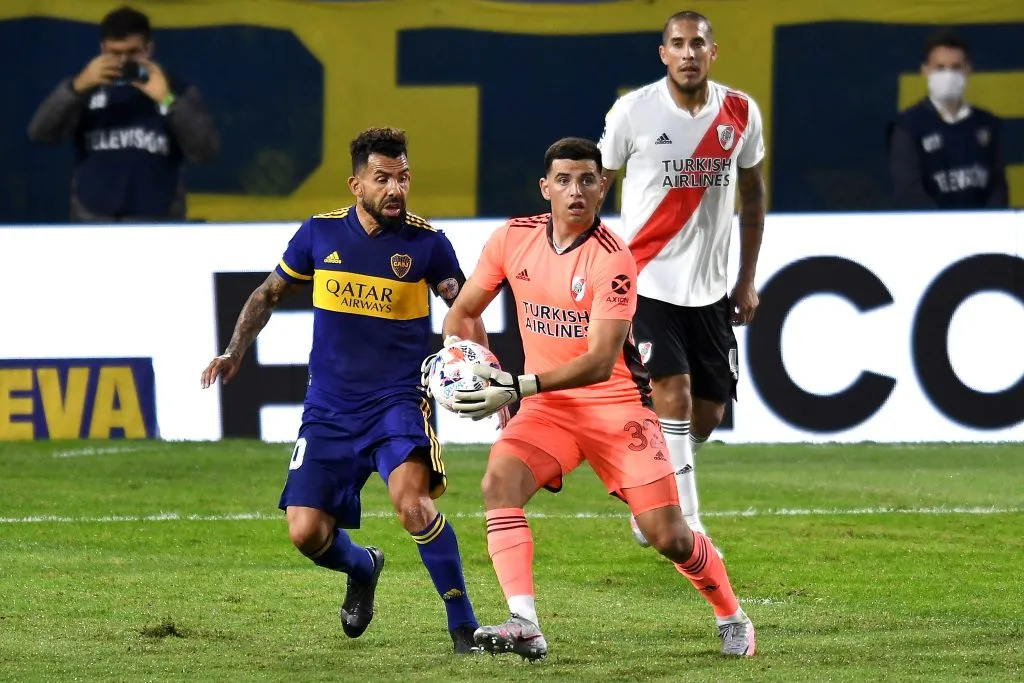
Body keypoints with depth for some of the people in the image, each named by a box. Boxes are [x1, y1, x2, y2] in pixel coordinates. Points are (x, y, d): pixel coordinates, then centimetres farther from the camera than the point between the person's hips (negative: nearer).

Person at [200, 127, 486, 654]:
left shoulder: (426, 243, -6)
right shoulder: (320, 234, 0)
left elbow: (465, 312, 2)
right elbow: (269, 294, 16)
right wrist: (234, 352, 5)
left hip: (398, 402, -3)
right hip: (329, 409, 3)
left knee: (411, 498, -30)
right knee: (306, 532, -4)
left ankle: (464, 627, -19)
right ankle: (362, 568, 33)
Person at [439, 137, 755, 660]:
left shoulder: (612, 260, -18)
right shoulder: (513, 238, -3)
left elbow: (600, 362, -25)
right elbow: (463, 311, 10)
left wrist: (518, 387, -35)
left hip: (616, 404, -3)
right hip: (546, 407, 4)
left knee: (667, 535, -6)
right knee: (499, 480, -27)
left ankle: (732, 619, 23)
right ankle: (524, 627, -33)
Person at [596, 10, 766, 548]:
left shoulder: (741, 113, 1)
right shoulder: (633, 111, -8)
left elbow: (752, 194, 14)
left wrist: (747, 279, 12)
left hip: (710, 288, 4)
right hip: (647, 279, -4)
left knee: (708, 413, 6)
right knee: (673, 393, -18)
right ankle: (685, 524, -12)